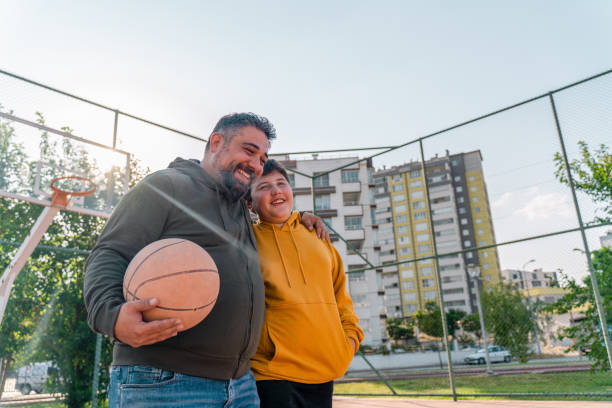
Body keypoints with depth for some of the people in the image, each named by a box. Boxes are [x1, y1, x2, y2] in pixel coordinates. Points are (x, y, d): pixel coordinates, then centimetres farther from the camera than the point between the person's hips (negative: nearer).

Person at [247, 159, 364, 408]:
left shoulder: (317, 237, 12)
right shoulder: (248, 240, -2)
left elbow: (339, 292, 18)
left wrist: (351, 334, 10)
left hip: (324, 370, 4)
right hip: (273, 370, -4)